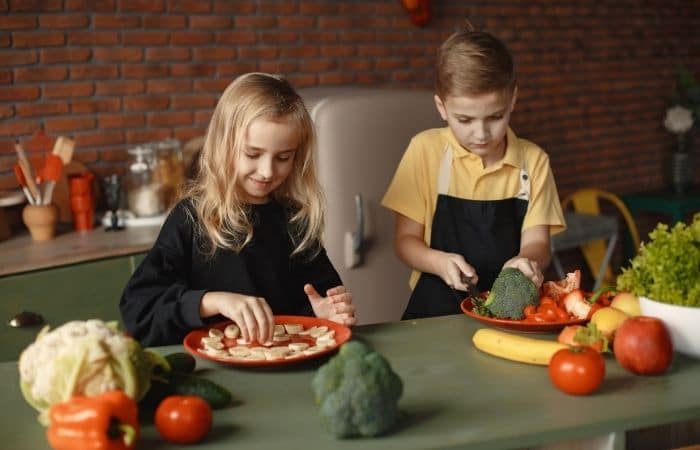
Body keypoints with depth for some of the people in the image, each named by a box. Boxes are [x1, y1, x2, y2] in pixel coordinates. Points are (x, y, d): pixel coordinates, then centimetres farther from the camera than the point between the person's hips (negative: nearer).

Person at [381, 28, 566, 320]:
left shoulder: (533, 160, 6)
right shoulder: (426, 150, 1)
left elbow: (536, 242, 2)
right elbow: (406, 240, 2)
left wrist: (527, 261, -23)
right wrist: (440, 262, -19)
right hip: (436, 310, -4)